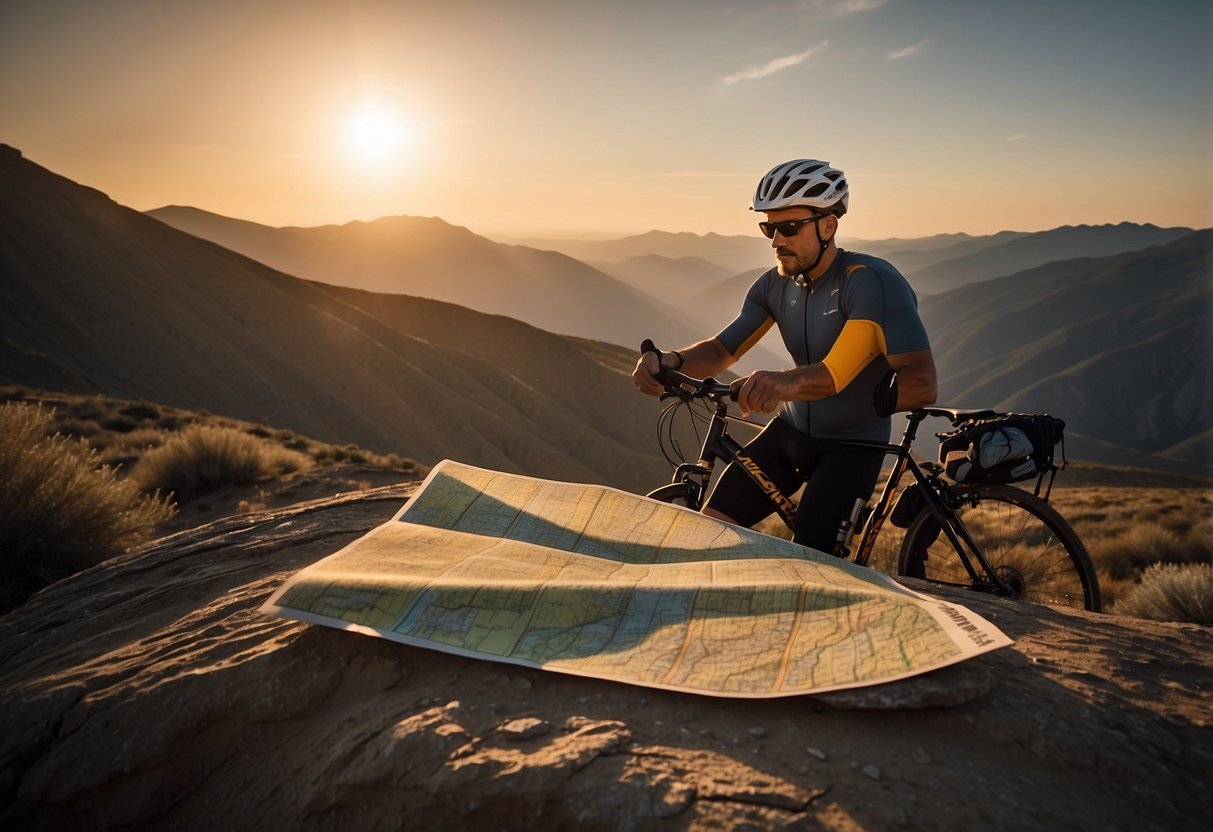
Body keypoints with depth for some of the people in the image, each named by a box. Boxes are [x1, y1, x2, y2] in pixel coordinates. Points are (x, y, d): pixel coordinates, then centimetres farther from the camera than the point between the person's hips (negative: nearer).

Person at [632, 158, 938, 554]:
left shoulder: (874, 281, -24)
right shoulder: (774, 285, -3)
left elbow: (920, 384, -36)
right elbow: (722, 349, 4)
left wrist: (795, 382, -49)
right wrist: (671, 359, -22)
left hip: (853, 444, -5)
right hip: (790, 431, 5)